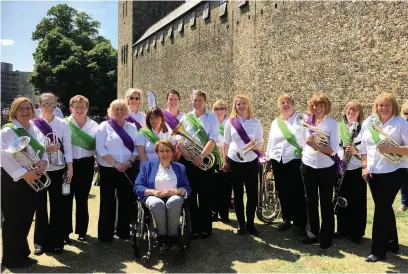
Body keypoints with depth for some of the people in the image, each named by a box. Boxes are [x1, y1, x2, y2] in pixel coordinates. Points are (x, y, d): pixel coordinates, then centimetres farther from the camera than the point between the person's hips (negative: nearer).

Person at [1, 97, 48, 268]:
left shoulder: (35, 129, 8)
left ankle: (21, 254, 29)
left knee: (26, 219, 15)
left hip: (33, 180, 7)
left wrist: (43, 161, -9)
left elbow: (43, 149, 13)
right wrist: (24, 173, -23)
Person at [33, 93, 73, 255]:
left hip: (58, 170, 1)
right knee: (40, 207, 8)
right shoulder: (33, 123, -2)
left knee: (58, 206, 6)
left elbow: (67, 147, 2)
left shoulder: (63, 124, 4)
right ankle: (40, 241, 21)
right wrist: (45, 149, -17)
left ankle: (56, 241, 17)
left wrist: (70, 168, -4)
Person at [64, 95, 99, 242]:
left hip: (86, 164, 2)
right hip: (68, 163, -1)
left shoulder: (94, 125, 5)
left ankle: (82, 231, 21)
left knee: (82, 198, 10)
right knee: (67, 197, 4)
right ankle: (65, 231, 17)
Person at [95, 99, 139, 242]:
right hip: (108, 169, -3)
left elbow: (136, 148, 6)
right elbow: (100, 149, -10)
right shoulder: (105, 126, -2)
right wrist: (115, 164, -16)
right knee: (107, 201, 3)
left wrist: (129, 162, -10)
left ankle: (124, 231, 22)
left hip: (128, 169, 4)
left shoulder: (132, 127, 10)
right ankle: (105, 234, 13)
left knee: (126, 200, 9)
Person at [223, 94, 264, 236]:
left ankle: (250, 224, 17)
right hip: (234, 162, 0)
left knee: (252, 193, 2)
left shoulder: (255, 122, 1)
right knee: (238, 194, 7)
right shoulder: (230, 122, 1)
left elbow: (261, 142, 1)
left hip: (251, 162, 0)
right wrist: (224, 160, 4)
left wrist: (254, 145, -21)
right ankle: (241, 224, 19)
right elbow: (226, 143, 6)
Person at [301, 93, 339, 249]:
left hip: (326, 169, -3)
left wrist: (316, 145, -27)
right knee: (311, 202, 13)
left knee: (326, 204, 6)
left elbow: (334, 150, -17)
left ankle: (326, 238, 18)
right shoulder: (306, 121, 2)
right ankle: (312, 233, 28)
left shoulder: (333, 123, -8)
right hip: (308, 167, 4)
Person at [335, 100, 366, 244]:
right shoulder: (338, 127, 9)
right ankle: (343, 230, 26)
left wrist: (356, 151, -22)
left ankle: (357, 234, 17)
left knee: (357, 202, 4)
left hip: (357, 170, -3)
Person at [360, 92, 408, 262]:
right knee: (384, 208, 15)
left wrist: (390, 149, -26)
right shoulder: (370, 123, 9)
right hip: (374, 173, 5)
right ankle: (392, 244, 31)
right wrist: (365, 167, 2)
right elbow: (364, 147, 12)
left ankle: (378, 250, 7)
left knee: (381, 209, -4)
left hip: (393, 172, -5)